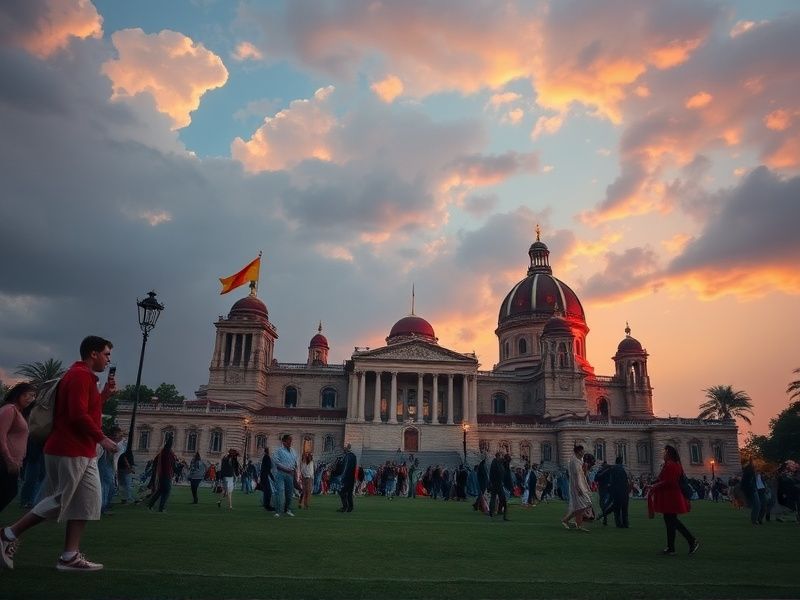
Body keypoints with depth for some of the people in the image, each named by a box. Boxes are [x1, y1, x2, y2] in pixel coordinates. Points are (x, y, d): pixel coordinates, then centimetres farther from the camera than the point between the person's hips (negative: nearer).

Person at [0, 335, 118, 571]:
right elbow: (78, 415, -23)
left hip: (82, 452, 10)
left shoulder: (85, 377, 19)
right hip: (69, 451, -10)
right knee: (59, 501, -3)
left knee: (88, 501, 7)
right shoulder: (80, 375, -14)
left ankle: (70, 556, 8)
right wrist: (102, 438, -16)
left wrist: (105, 394, 12)